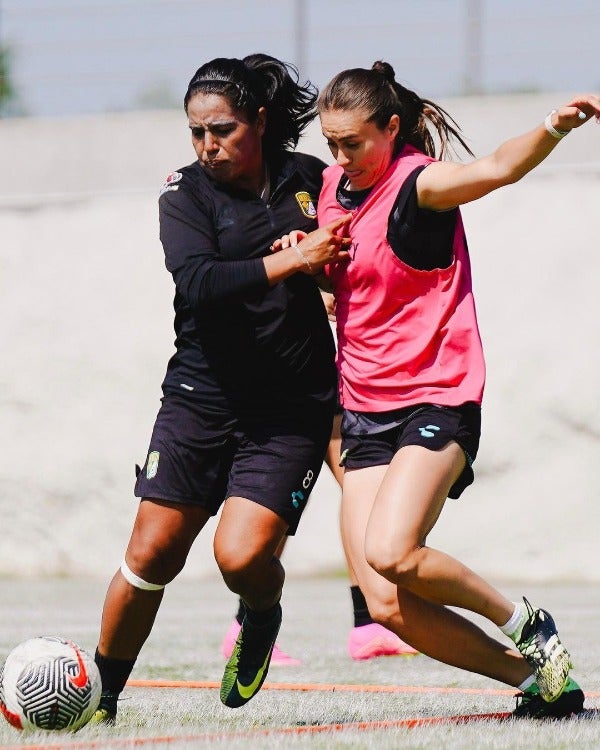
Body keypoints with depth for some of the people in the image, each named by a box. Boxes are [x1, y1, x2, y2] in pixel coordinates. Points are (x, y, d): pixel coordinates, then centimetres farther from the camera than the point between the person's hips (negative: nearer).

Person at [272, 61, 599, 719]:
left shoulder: (416, 184, -11)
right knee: (386, 605, -6)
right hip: (364, 411, 7)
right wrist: (303, 256, 6)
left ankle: (526, 625, -2)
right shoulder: (331, 185, 10)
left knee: (390, 553, -28)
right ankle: (536, 678, 9)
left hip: (436, 401, -7)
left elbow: (498, 168, -32)